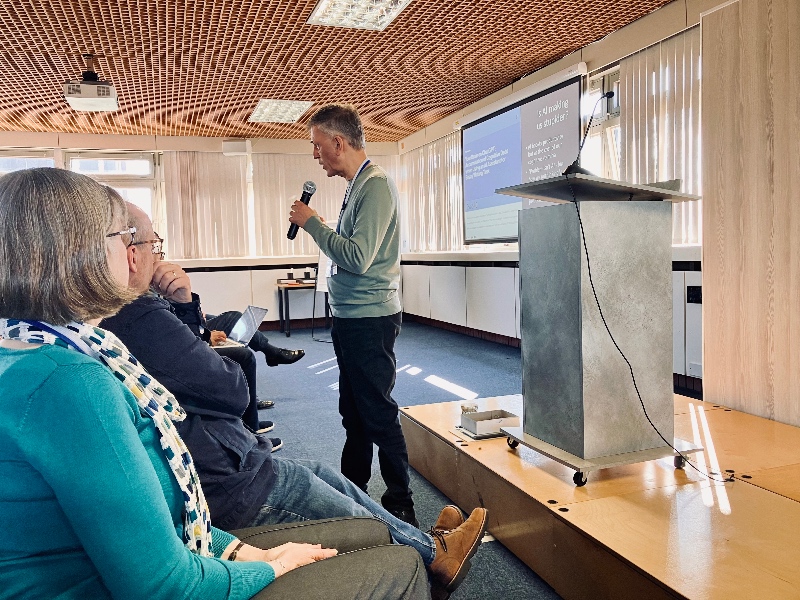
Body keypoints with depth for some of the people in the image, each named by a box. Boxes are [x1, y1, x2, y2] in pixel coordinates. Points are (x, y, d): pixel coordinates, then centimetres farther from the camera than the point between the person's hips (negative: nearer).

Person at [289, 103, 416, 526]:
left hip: (370, 319, -10)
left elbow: (358, 257, -24)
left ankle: (400, 504, 12)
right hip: (349, 317, 10)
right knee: (353, 410, 18)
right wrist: (314, 226, 10)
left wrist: (312, 223, -15)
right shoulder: (357, 186, 15)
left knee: (378, 412, -2)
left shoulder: (376, 185, -15)